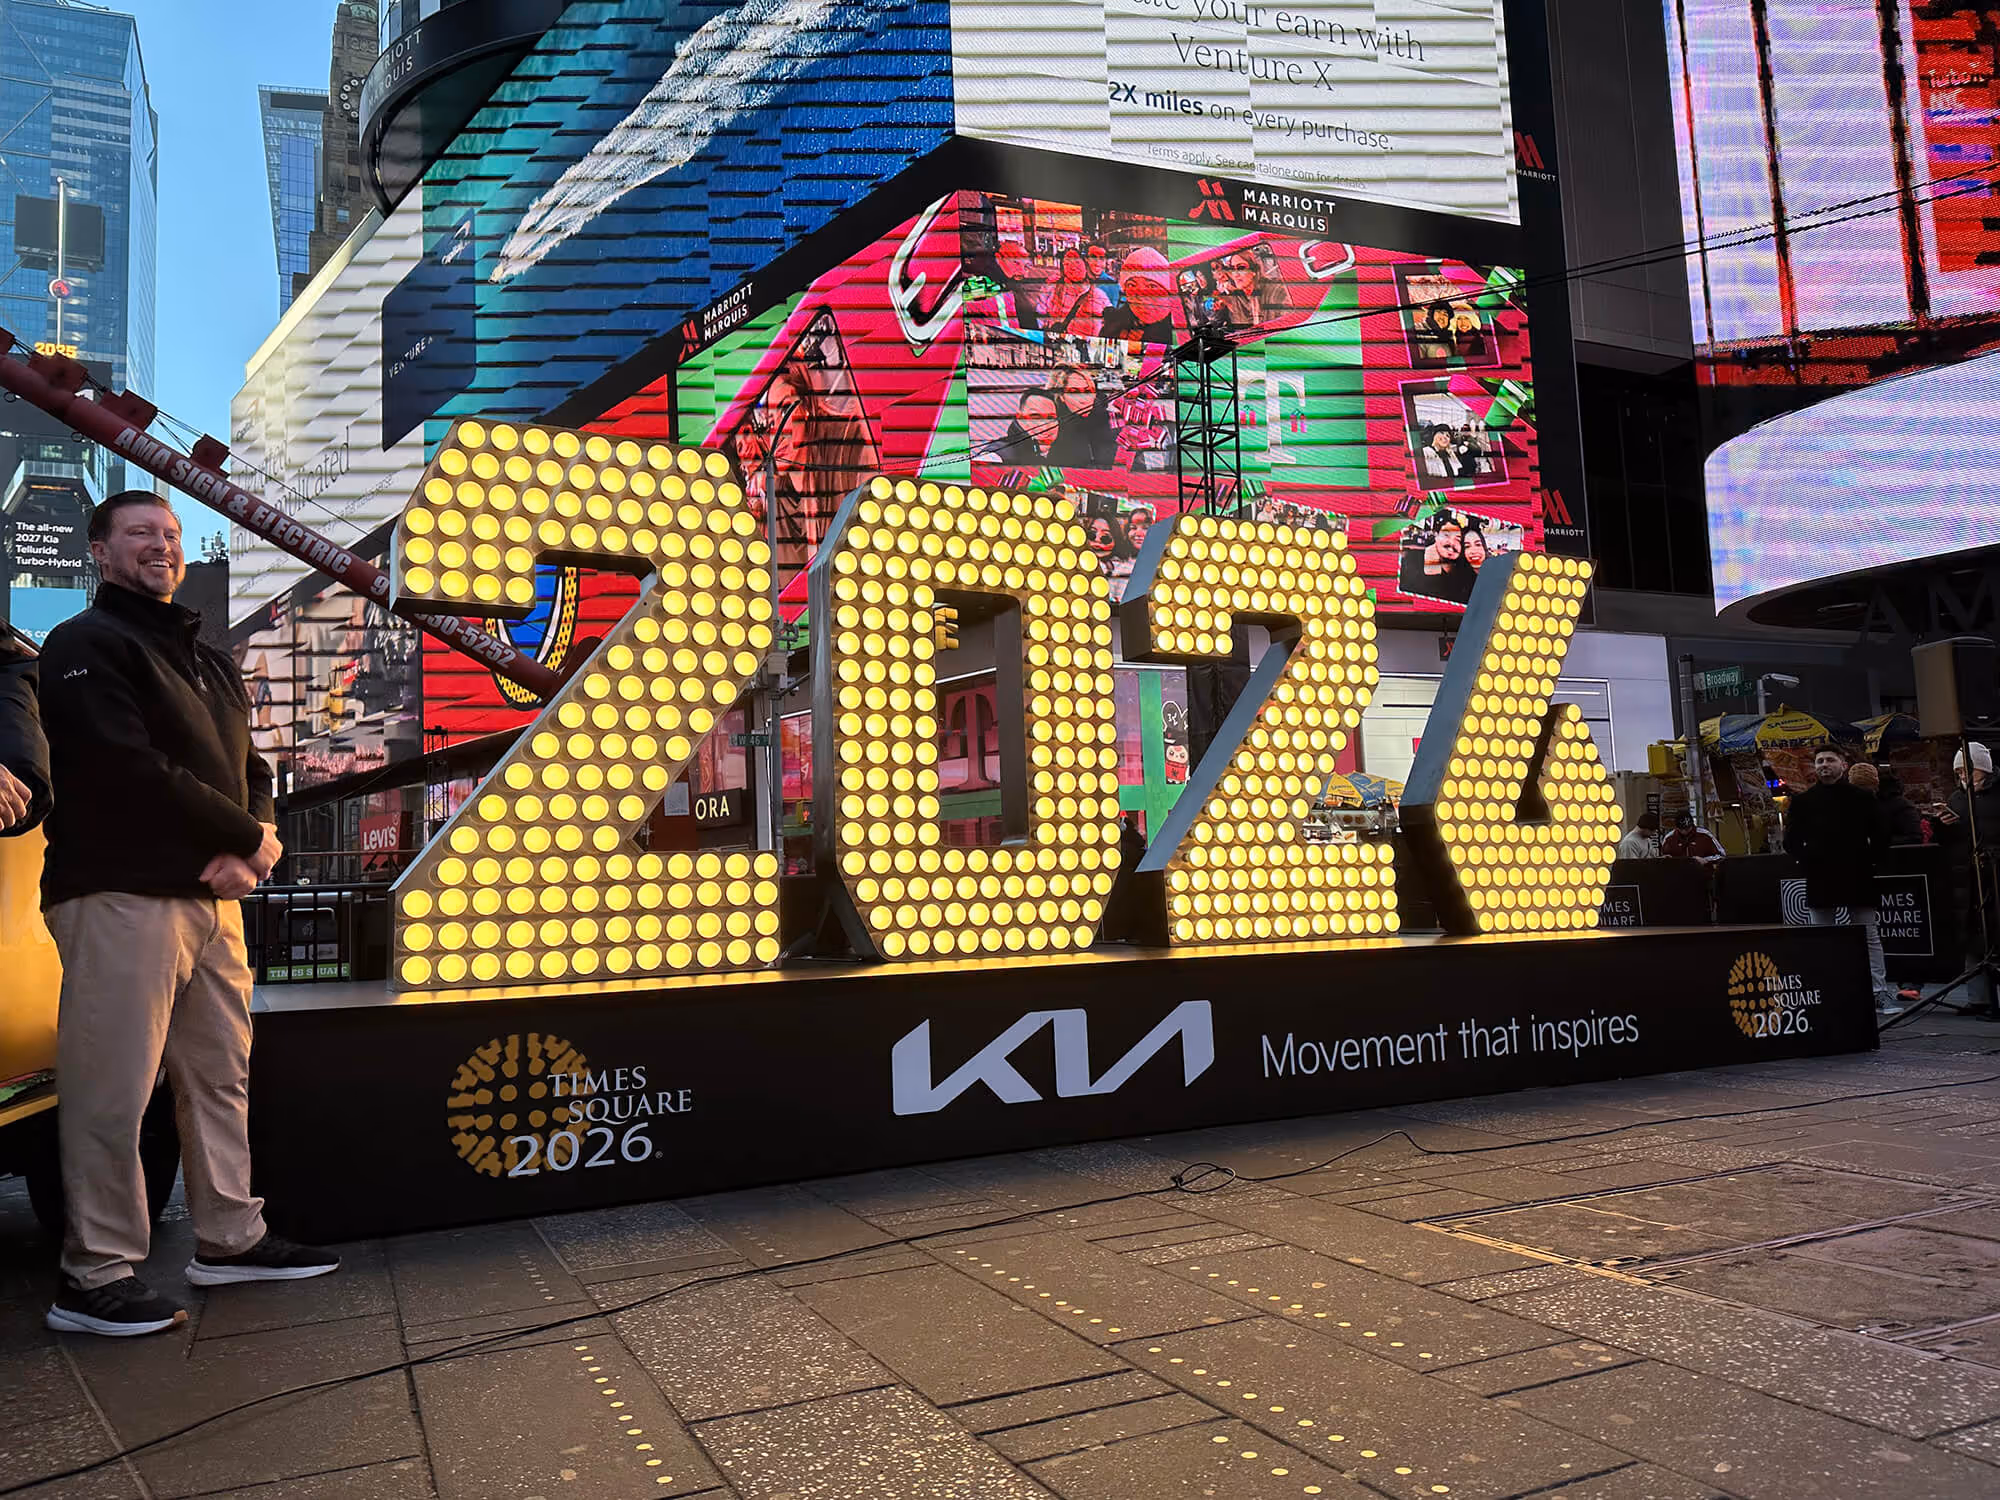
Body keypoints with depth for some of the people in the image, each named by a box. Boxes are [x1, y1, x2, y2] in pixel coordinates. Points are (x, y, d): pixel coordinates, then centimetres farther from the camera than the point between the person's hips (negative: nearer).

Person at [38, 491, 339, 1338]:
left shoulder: (207, 661, 22)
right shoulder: (87, 645, -3)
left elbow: (250, 771, 17)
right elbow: (131, 770, -16)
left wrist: (247, 848, -4)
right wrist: (250, 837, -10)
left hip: (211, 894, 8)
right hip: (122, 894, -8)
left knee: (221, 1074, 13)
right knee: (112, 1092, -5)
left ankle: (230, 1240, 24)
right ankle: (94, 1276, 5)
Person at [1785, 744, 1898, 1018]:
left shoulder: (1863, 798, 5)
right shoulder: (1803, 801, 6)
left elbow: (1880, 838, 9)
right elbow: (1791, 842, 7)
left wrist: (1870, 862, -1)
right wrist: (1809, 863, -4)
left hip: (1858, 880, 0)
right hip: (1820, 882, 0)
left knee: (1870, 937, 1)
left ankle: (1881, 994, 4)